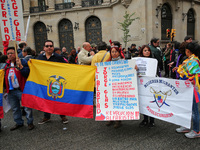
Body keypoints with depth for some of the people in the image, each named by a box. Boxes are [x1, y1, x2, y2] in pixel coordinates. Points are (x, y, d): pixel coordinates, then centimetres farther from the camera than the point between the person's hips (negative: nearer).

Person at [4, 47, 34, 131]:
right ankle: (19, 123, 28)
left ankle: (30, 123, 11)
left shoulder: (22, 62, -3)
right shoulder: (7, 64, 14)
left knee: (27, 107, -3)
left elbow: (27, 74, -15)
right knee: (15, 108, 14)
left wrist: (20, 66, -23)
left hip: (21, 90, -6)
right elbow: (5, 77, 23)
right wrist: (5, 87, 18)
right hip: (11, 91, 6)